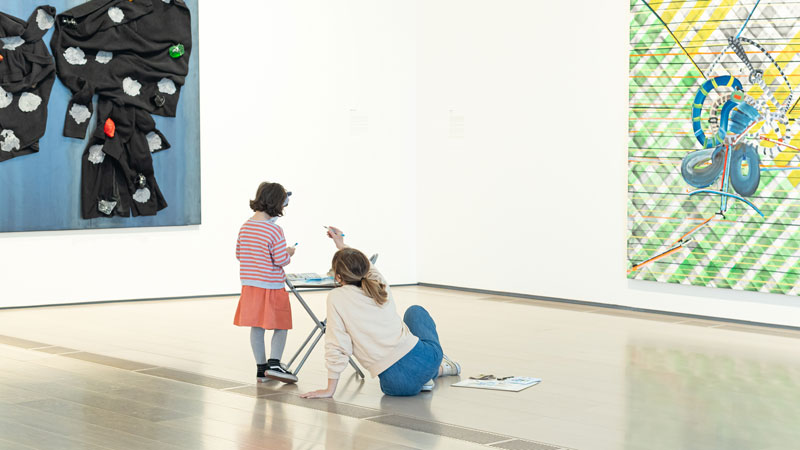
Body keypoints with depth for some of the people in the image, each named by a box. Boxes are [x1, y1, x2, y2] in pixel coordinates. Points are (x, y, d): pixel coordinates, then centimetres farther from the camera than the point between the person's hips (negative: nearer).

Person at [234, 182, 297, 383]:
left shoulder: (245, 226, 4)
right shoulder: (274, 230, -17)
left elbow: (239, 254, 12)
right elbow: (281, 260, -17)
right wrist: (289, 253, 2)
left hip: (249, 285, 7)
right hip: (271, 286, -7)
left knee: (256, 327, 11)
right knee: (281, 326, 5)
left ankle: (261, 367, 15)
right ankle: (274, 363, -6)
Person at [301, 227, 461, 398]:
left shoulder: (336, 298, -6)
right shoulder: (380, 286, 6)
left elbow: (336, 348, -8)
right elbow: (363, 266, 31)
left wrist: (330, 390, 0)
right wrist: (342, 246, 41)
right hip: (427, 359, 4)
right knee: (415, 311, 36)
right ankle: (439, 368, 37)